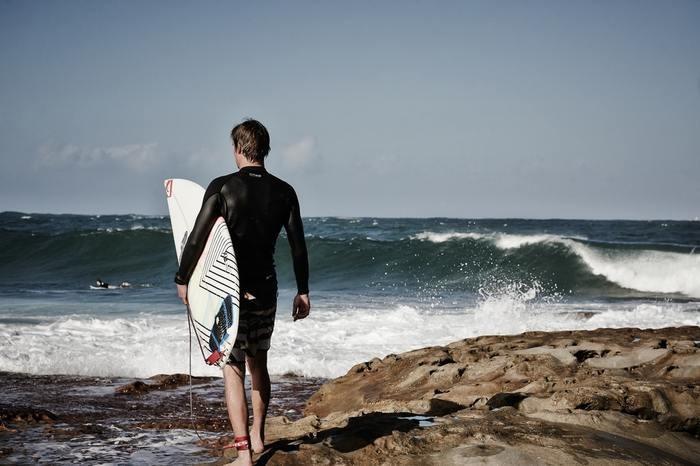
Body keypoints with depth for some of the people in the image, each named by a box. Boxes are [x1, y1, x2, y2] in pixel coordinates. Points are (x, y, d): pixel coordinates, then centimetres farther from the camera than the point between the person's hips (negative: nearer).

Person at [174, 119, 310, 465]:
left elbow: (197, 237, -10)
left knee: (233, 368, -1)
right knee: (259, 362, 21)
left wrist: (182, 279, 2)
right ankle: (257, 436, 35)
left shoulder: (222, 187, -9)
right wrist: (303, 291, 12)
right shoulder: (284, 192, 1)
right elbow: (298, 245, 4)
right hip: (266, 289, 4)